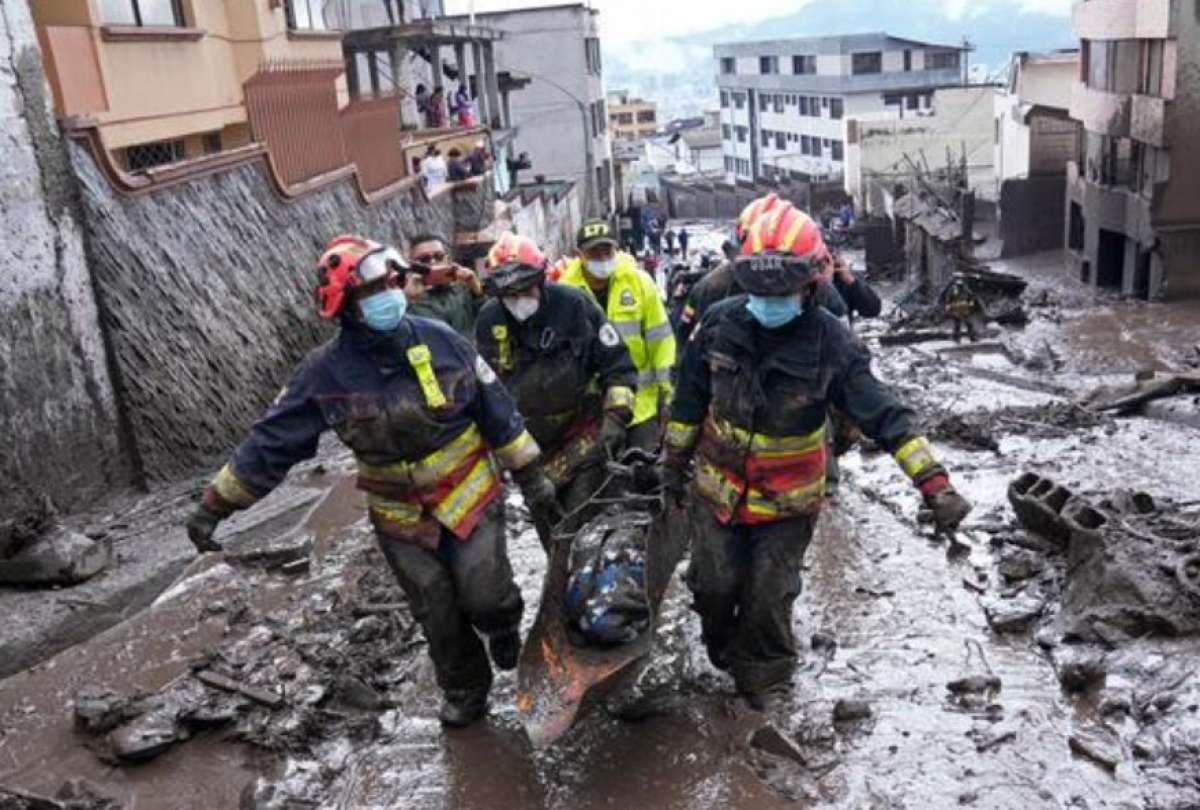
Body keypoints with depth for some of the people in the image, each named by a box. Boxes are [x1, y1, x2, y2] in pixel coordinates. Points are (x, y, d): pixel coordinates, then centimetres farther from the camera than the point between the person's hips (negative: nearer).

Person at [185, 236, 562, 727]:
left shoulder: (438, 340, -13)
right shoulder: (325, 373, -13)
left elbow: (496, 409, -4)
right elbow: (271, 443, -7)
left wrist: (530, 475, -2)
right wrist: (216, 504, -7)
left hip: (469, 494, -1)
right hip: (400, 516, 1)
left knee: (483, 596, -8)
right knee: (439, 616, 9)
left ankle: (503, 623, 30)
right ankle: (464, 692, 36)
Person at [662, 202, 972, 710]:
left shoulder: (832, 343, -19)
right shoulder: (720, 323, -12)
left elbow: (884, 415, -19)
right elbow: (690, 400, 2)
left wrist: (935, 484, -25)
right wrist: (675, 462, 10)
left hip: (787, 501, -2)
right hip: (717, 487, 2)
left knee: (768, 596, 7)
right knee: (715, 585, 12)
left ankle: (764, 677, 35)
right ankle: (721, 650, 45)